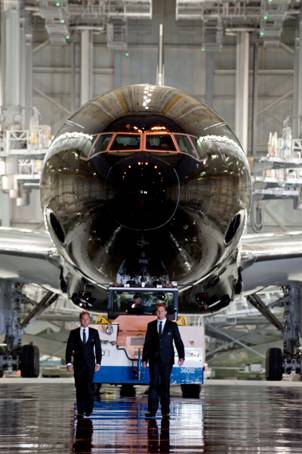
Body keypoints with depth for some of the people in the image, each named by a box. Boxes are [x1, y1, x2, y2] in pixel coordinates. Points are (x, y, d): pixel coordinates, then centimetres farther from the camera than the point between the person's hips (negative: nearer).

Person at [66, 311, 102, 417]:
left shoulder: (94, 332, 6)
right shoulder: (74, 333, 6)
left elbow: (98, 348, 6)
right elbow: (69, 349, 4)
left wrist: (98, 363, -1)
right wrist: (68, 363, -6)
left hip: (90, 364, -1)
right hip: (78, 364, 1)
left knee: (89, 387, -7)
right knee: (79, 388, 0)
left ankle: (89, 409, -2)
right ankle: (80, 410, 2)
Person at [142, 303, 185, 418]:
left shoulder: (172, 326, 6)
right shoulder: (151, 325, 10)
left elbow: (178, 342, 3)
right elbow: (147, 343, 11)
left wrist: (181, 356, -9)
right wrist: (144, 359, 6)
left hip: (167, 360, -1)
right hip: (154, 359, 1)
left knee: (165, 384, 1)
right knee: (154, 384, -6)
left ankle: (165, 411, 5)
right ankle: (152, 410, -9)